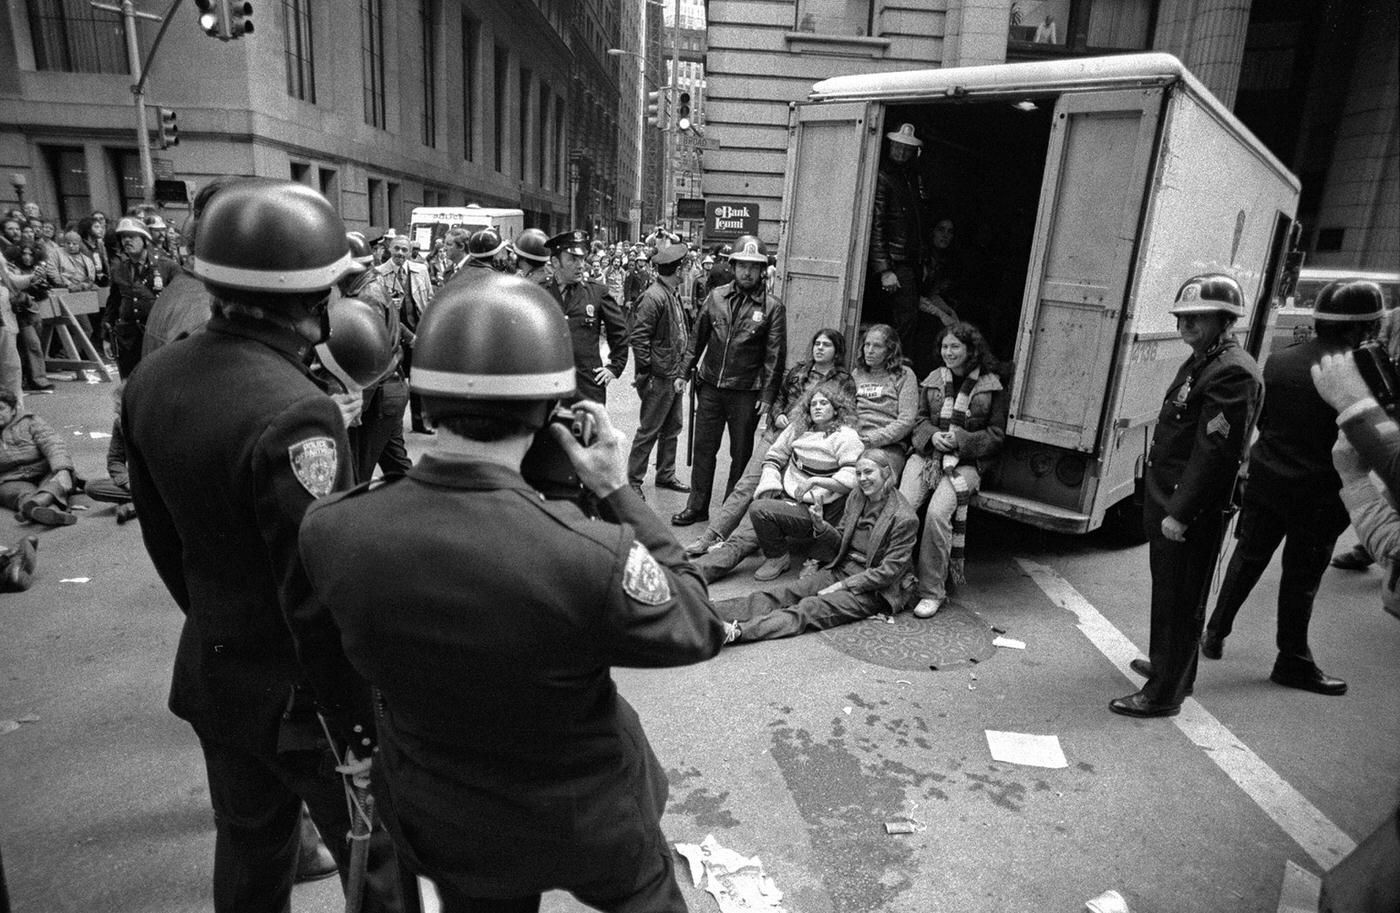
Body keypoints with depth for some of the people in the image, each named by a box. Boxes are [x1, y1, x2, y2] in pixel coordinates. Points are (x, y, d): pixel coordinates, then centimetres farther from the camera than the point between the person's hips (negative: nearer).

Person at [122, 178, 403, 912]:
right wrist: (357, 725, -16)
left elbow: (162, 535, 8)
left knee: (248, 845, 27)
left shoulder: (151, 379, -4)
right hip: (300, 691, -7)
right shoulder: (294, 413, -30)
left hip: (210, 669, 8)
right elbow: (321, 596, -28)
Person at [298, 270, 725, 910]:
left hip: (438, 826, 4)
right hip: (586, 823, -3)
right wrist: (618, 492, -15)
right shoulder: (597, 559, -39)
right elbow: (699, 629, -17)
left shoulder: (330, 532, -25)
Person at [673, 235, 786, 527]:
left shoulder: (772, 306, -6)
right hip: (710, 385, 3)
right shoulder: (716, 297, 4)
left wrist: (768, 395, -12)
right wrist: (686, 370, 8)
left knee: (741, 453, 8)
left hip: (746, 392, -3)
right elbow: (698, 337, 12)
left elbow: (775, 355, -7)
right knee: (704, 448, 10)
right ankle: (697, 506, 21)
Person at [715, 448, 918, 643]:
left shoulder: (904, 518, -15)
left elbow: (888, 572, -15)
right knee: (783, 593, -15)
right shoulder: (856, 497, 7)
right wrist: (821, 526, -9)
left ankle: (736, 632, -46)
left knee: (811, 607, -28)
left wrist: (843, 585, -15)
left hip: (875, 590, -6)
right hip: (840, 570, 6)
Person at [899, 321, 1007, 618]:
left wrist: (960, 439, -11)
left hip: (966, 462, -3)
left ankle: (933, 591, -17)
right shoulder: (933, 379, 16)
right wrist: (932, 435, -5)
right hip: (927, 453, 4)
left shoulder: (991, 386, 5)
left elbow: (996, 435, 4)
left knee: (937, 512, -28)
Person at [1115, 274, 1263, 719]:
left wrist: (1180, 513, -23)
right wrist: (1163, 503, 17)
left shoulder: (1233, 373, -19)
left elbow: (1214, 451, -24)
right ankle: (1166, 665, 40)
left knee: (1179, 601, 1)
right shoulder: (1200, 361, 13)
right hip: (1167, 499, 10)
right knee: (1167, 593, 22)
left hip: (1191, 512, -10)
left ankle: (1165, 694, 13)